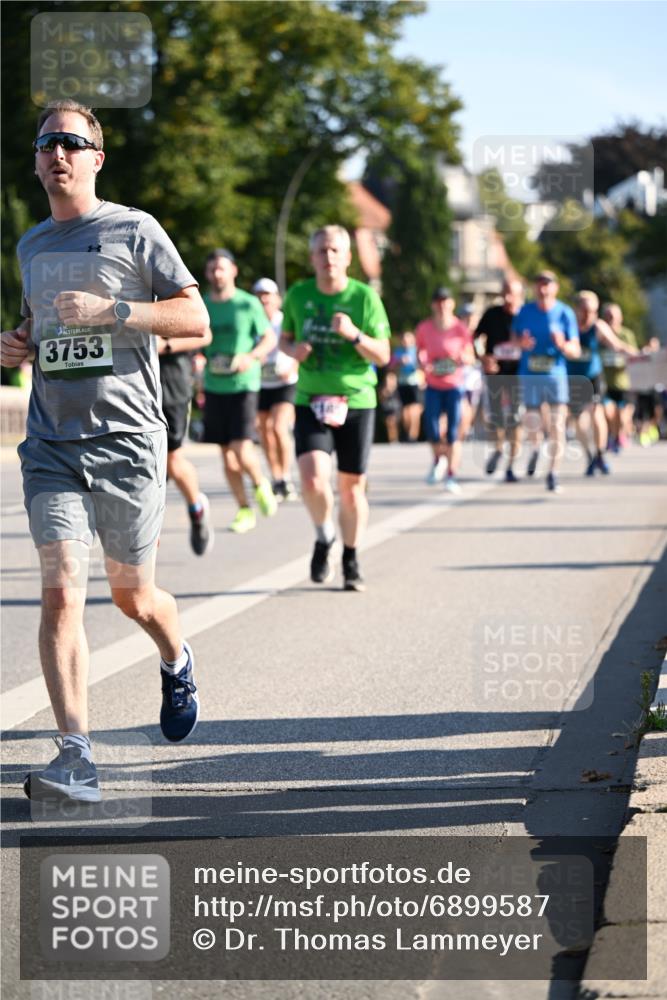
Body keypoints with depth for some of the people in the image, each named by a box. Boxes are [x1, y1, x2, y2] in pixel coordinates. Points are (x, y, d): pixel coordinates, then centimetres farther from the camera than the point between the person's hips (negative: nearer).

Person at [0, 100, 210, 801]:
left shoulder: (133, 231, -1)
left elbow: (196, 319, -4)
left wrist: (109, 310, -16)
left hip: (126, 438, -3)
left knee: (131, 595, 8)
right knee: (61, 592, -12)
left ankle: (176, 664, 43)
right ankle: (75, 757, -15)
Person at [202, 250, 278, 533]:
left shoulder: (248, 304, -4)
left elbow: (270, 338, 2)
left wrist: (252, 356, -15)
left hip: (243, 385, -4)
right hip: (214, 386, 4)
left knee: (242, 447, -15)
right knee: (226, 452, 4)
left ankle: (260, 485, 15)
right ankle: (245, 510, 14)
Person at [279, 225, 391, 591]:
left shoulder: (364, 297, -4)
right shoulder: (298, 295, 2)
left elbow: (383, 356, -4)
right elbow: (285, 338, 17)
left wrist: (354, 335, -22)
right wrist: (293, 349, -6)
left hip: (356, 401, -1)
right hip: (311, 402, 1)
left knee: (351, 486, 5)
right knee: (313, 480, -18)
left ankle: (351, 560, 25)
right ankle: (323, 537, 12)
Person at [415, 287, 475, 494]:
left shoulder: (460, 329, -6)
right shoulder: (424, 328, -2)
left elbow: (471, 357, 1)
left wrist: (463, 359, -21)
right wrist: (423, 364, -9)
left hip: (454, 385, -2)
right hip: (433, 385, 2)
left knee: (453, 433, -5)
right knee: (431, 430, -5)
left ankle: (452, 476, 2)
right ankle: (439, 458, 27)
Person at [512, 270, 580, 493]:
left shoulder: (565, 314, -1)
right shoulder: (525, 311, 5)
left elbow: (575, 351, -1)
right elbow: (513, 339, 12)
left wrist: (563, 345, -23)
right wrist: (522, 343, -12)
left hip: (556, 375, -1)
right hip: (530, 376, 1)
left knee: (557, 426, -8)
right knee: (532, 427, 0)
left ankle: (553, 474, 0)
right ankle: (536, 450, 34)